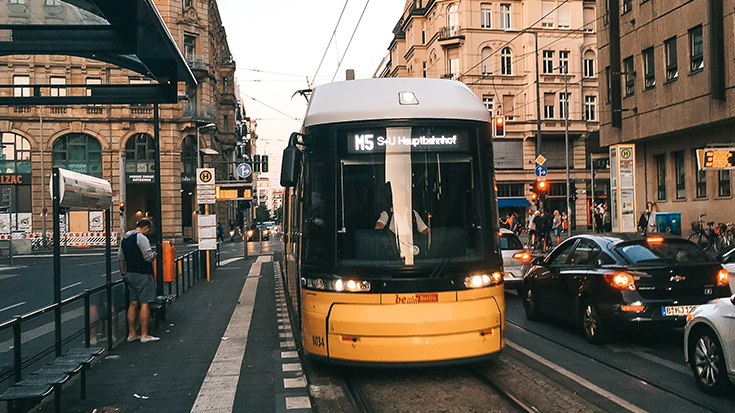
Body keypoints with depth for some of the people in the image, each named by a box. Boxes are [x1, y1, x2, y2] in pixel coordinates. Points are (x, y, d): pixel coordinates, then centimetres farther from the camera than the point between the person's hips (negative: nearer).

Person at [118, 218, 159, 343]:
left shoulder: (124, 239, 14)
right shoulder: (141, 238, -14)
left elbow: (120, 258, 19)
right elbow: (148, 257, -20)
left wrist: (123, 274, 25)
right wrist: (154, 255, 1)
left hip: (130, 275, 9)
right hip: (143, 275, -9)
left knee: (133, 303, 13)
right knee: (145, 304, -4)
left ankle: (131, 334, 16)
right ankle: (144, 335, -3)